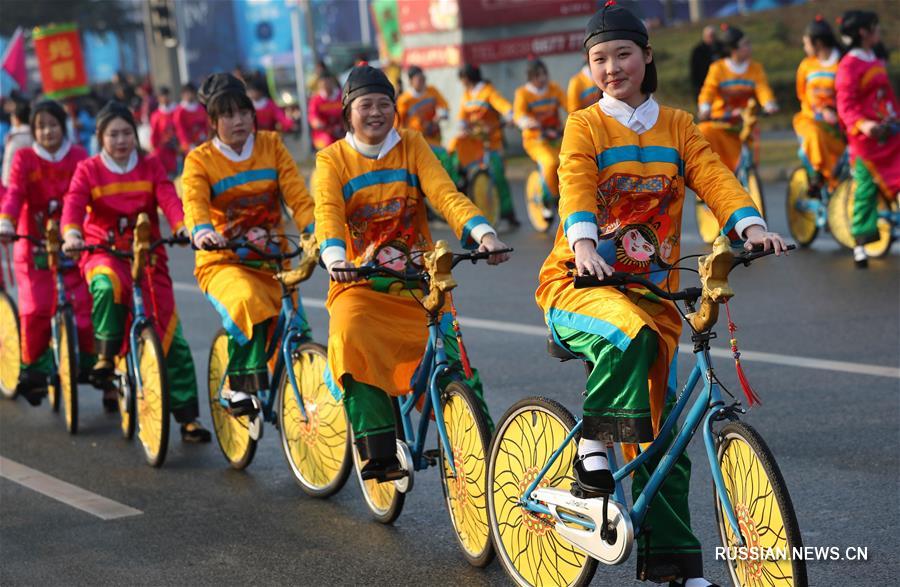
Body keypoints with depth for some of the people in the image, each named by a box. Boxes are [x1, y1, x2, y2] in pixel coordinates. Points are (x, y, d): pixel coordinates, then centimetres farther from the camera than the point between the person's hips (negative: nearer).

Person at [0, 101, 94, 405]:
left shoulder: (77, 156, 3)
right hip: (34, 246, -1)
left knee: (82, 305, -10)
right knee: (35, 311, -10)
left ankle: (88, 361, 10)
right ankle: (33, 369, 8)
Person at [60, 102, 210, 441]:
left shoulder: (150, 167, 5)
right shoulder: (88, 170, 1)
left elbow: (168, 199, -12)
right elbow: (73, 205, -16)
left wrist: (182, 226, -33)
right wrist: (71, 234, -38)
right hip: (104, 252, -1)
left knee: (172, 337, -6)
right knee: (106, 286, -40)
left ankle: (188, 417, 0)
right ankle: (106, 355, -16)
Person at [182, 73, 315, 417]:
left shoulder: (272, 146, 6)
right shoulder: (200, 160, -1)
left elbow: (297, 195, -5)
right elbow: (194, 202, -20)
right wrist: (202, 231, -43)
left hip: (271, 261, 3)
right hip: (223, 262, -3)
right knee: (247, 301, -35)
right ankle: (241, 385, -24)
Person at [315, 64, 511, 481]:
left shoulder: (412, 146, 7)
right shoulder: (332, 159, 3)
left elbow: (445, 193, -9)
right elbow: (328, 213, -15)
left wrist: (483, 232, -28)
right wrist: (334, 257, -37)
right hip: (361, 285, -2)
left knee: (454, 359, -17)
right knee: (351, 342, -31)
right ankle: (379, 453, -30)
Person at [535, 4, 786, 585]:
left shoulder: (678, 127, 9)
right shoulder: (585, 126, 0)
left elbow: (714, 177, -6)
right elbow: (576, 188, -17)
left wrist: (751, 224, -26)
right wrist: (583, 242, -37)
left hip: (652, 291, 4)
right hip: (580, 282, -3)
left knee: (663, 431, 2)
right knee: (629, 335, -39)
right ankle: (594, 444, -19)